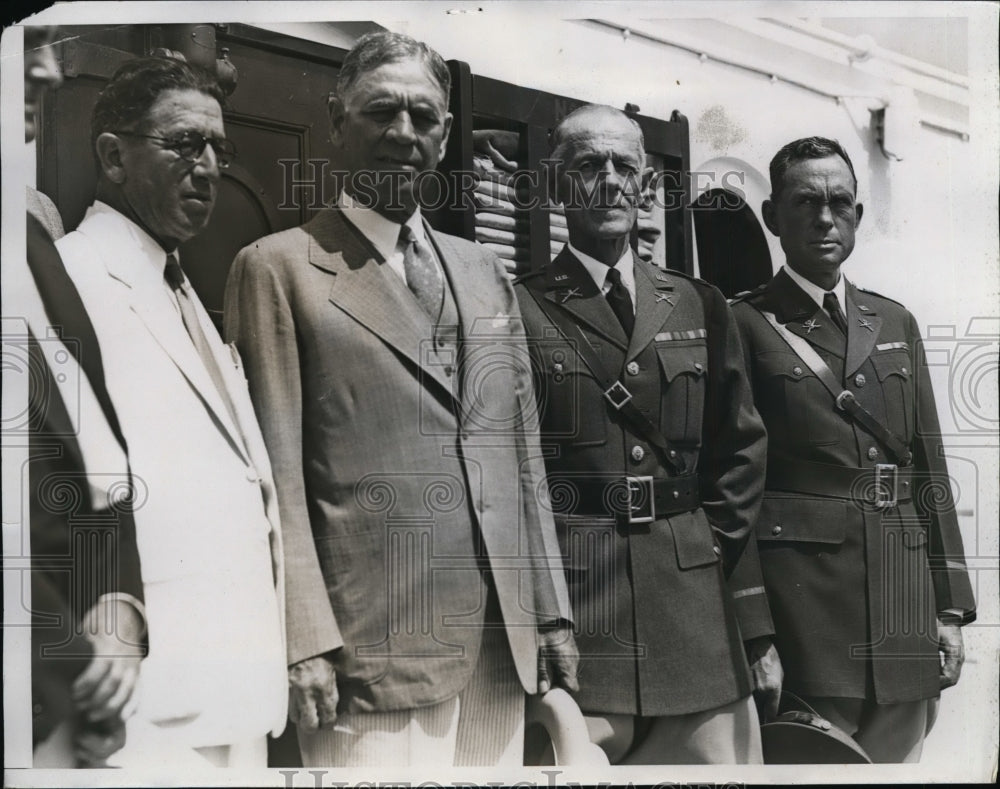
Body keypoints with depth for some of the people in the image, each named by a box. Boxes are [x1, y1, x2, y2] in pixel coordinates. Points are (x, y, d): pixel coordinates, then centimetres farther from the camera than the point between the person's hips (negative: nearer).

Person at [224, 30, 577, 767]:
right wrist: (306, 642, -12)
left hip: (504, 637, 5)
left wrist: (550, 610, 11)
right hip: (374, 645, -5)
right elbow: (276, 473, -6)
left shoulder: (485, 271, 16)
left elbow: (521, 455, 15)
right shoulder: (279, 268, -1)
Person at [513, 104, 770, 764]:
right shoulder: (519, 307, -2)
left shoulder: (700, 306, 12)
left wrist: (714, 549, 7)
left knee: (713, 752, 8)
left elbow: (742, 447, 14)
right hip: (564, 596, -3)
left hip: (690, 601, 4)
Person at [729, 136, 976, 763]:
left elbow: (929, 469, 14)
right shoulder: (745, 324, -2)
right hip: (802, 588, -5)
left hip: (904, 598, 5)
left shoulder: (896, 323, 14)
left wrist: (951, 607, 8)